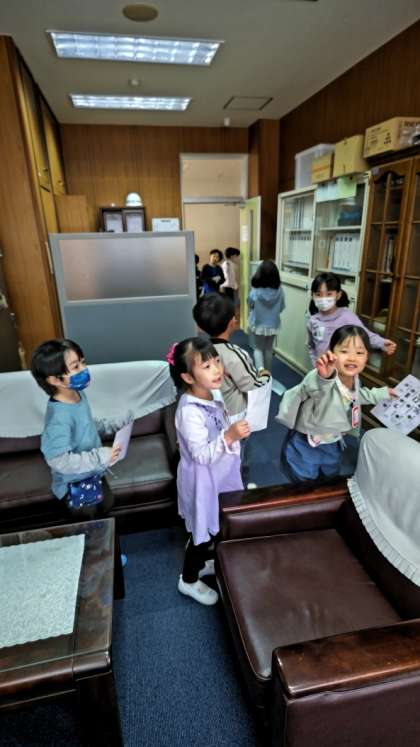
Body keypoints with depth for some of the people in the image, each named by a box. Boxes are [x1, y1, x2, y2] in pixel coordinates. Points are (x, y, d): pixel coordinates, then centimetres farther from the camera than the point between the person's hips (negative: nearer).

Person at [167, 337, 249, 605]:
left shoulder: (210, 395, -5)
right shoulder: (190, 411, -32)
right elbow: (202, 455, -30)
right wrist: (230, 436, -40)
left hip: (218, 476, 8)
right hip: (203, 481, -8)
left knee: (212, 528, 27)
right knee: (203, 531, 13)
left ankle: (201, 562, 53)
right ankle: (189, 580, 39)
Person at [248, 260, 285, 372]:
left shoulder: (255, 291, -18)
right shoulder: (279, 291, -13)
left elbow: (250, 306, -3)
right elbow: (282, 308, 0)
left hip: (258, 324, -2)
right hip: (273, 325, 2)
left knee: (258, 348, 13)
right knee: (268, 349, 17)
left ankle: (260, 370, -8)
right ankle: (267, 373, 28)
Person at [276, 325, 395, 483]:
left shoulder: (354, 379, -10)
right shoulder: (323, 378, -37)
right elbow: (316, 388, -63)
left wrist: (382, 393, 18)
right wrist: (323, 377, -85)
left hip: (332, 444, 7)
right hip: (306, 445, -7)